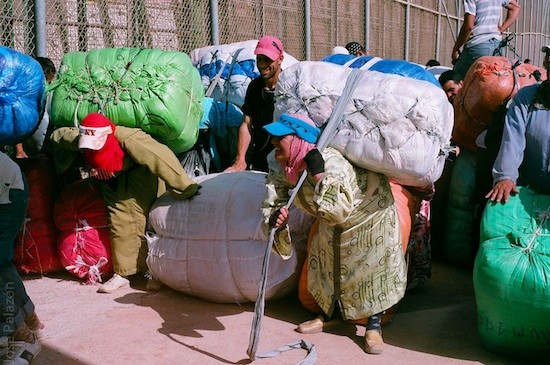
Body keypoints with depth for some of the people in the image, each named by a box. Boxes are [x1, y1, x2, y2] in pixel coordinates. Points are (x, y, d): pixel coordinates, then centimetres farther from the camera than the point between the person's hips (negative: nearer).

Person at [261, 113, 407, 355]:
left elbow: (339, 210, -50)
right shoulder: (280, 167, -21)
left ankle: (373, 325, 14)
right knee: (326, 262, 16)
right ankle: (326, 314, 36)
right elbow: (272, 203, -16)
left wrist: (319, 175, -53)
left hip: (369, 209, -7)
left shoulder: (331, 163, -43)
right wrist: (273, 218, -40)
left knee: (371, 268, -2)